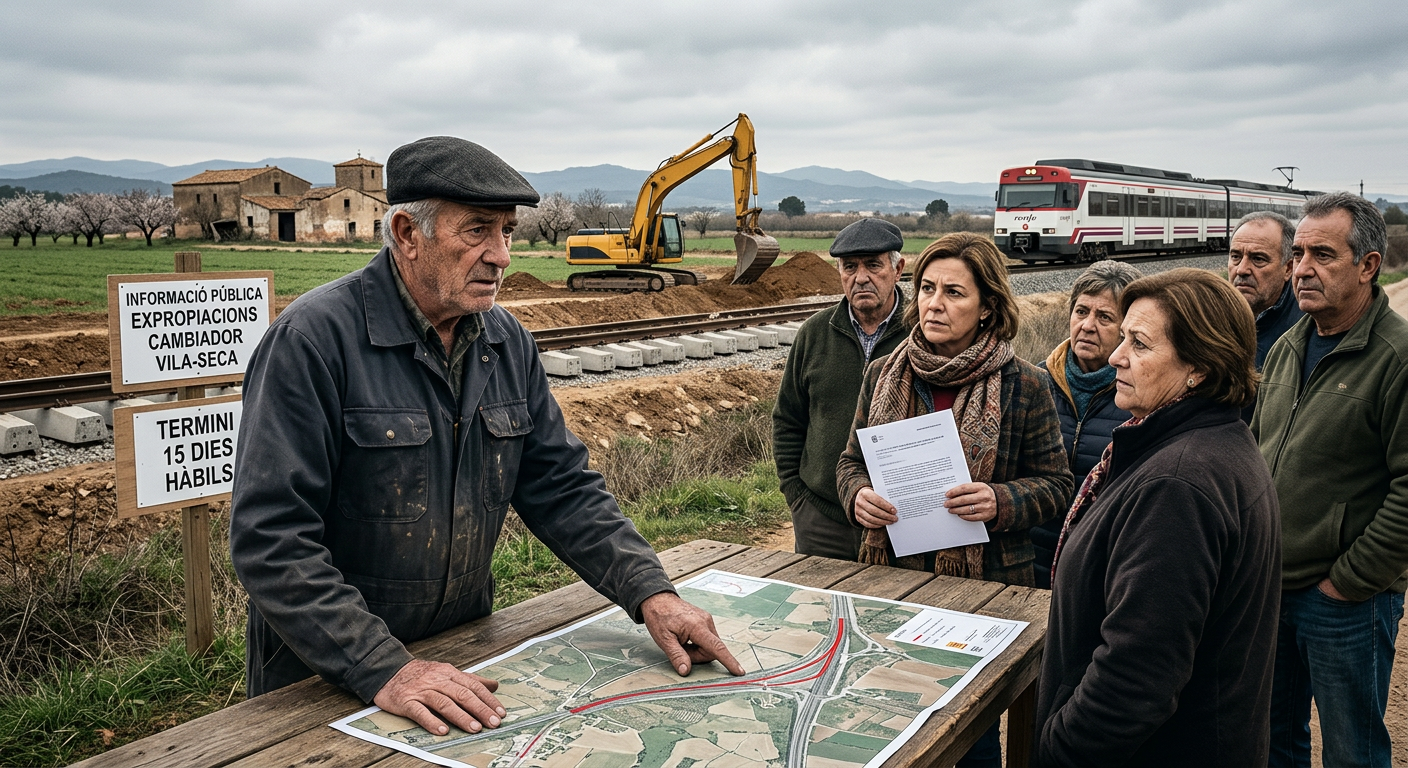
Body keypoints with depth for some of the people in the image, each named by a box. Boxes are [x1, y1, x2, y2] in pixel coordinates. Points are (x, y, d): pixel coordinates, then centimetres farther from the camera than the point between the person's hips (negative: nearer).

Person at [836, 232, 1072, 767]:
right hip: (891, 577, 3)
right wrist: (858, 495, -13)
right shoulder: (883, 373, 1)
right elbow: (851, 461, 10)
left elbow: (1054, 484, -2)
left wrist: (1000, 503, -22)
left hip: (986, 585, -2)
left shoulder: (1023, 386, -8)